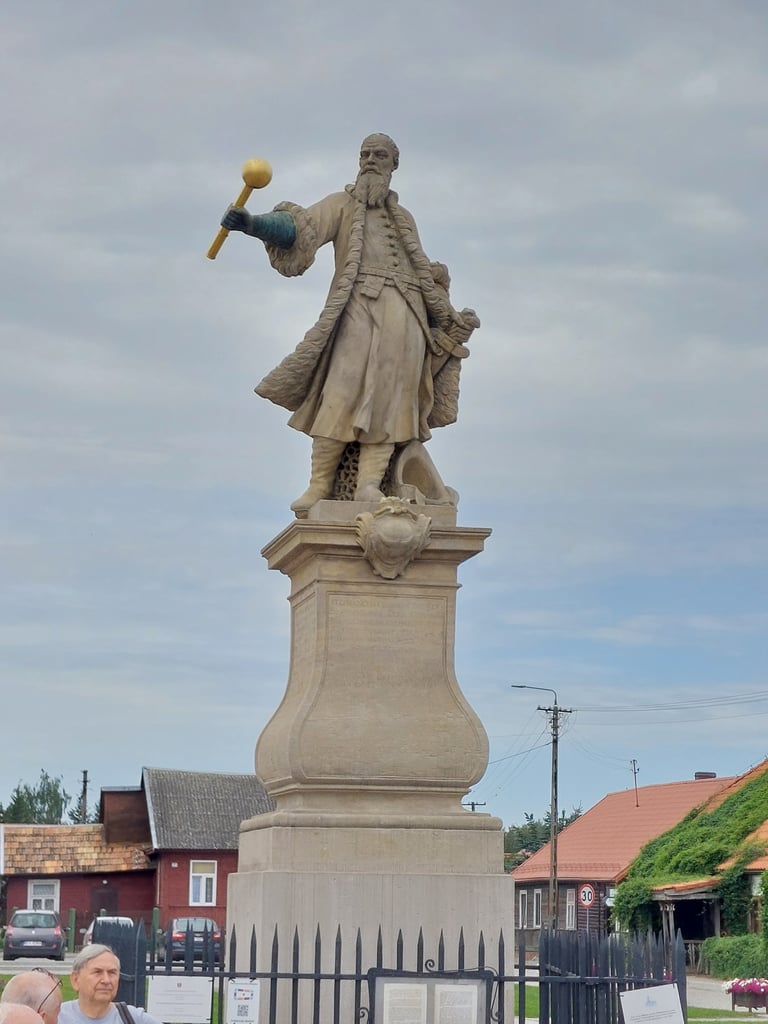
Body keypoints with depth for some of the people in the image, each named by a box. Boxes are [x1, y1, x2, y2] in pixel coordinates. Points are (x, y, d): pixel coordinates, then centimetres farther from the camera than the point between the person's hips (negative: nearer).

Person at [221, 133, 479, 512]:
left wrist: (448, 317, 28)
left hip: (405, 313, 4)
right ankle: (319, 484, -18)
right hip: (359, 306, -4)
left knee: (388, 395, -11)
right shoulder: (342, 204, 14)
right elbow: (300, 227, -3)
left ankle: (369, 482, -21)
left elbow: (423, 273, 31)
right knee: (343, 390, -16)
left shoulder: (404, 218, 27)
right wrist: (253, 223, -21)